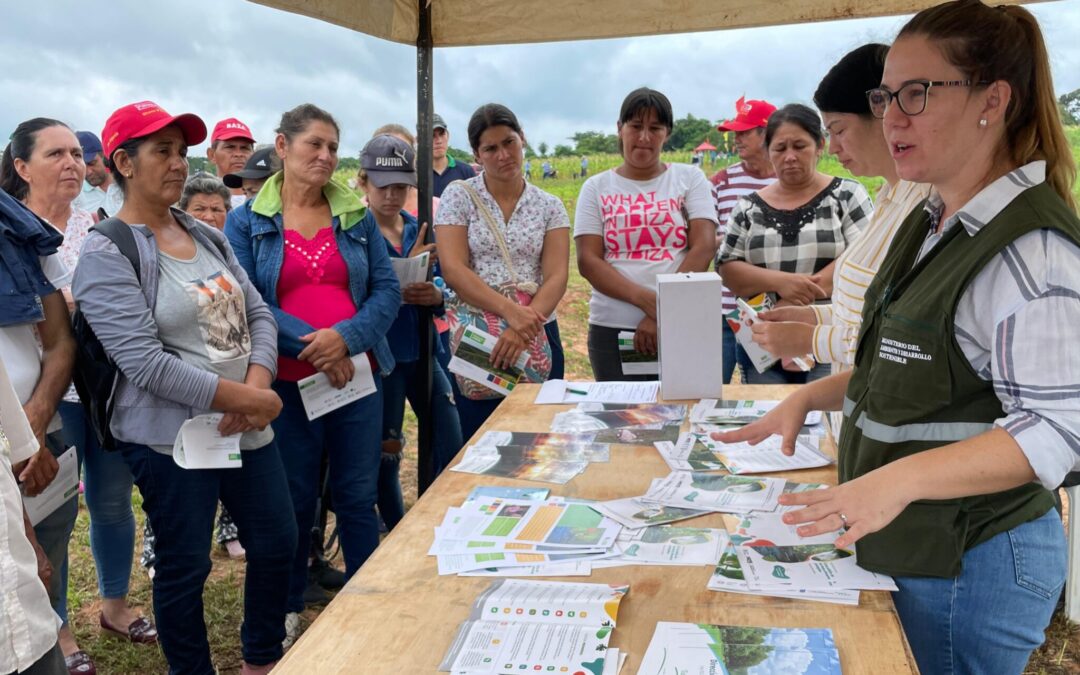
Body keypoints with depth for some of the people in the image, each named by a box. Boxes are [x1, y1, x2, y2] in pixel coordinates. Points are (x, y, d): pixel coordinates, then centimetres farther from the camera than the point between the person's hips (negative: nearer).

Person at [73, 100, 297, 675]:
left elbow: (257, 313, 6)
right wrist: (242, 398, -21)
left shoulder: (207, 236, 10)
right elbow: (144, 362, -20)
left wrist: (258, 385, -13)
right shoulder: (106, 254, -11)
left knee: (277, 543, 14)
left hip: (248, 427, 7)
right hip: (170, 436, -7)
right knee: (185, 567, 7)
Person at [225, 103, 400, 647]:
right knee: (294, 500, 12)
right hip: (287, 382, -1)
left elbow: (387, 289, 2)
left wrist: (346, 335, -15)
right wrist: (310, 344, -17)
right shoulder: (247, 221, 1)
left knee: (357, 496, 10)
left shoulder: (356, 216, 8)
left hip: (359, 373, 2)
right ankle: (288, 607, 31)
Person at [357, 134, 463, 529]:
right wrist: (399, 288, -24)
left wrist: (436, 296, -13)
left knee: (453, 449, 4)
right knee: (385, 453, 8)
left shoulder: (422, 230, 7)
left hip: (424, 351, 4)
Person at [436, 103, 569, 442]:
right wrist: (510, 311, -23)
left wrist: (524, 328, -22)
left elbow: (557, 276, -5)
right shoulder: (458, 197, 1)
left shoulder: (550, 206, 6)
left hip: (537, 337, 2)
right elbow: (453, 270, -10)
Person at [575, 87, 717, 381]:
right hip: (612, 330, 1)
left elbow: (704, 248, -3)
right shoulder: (596, 187, 9)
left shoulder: (690, 178, 8)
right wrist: (645, 299, -16)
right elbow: (588, 261, -1)